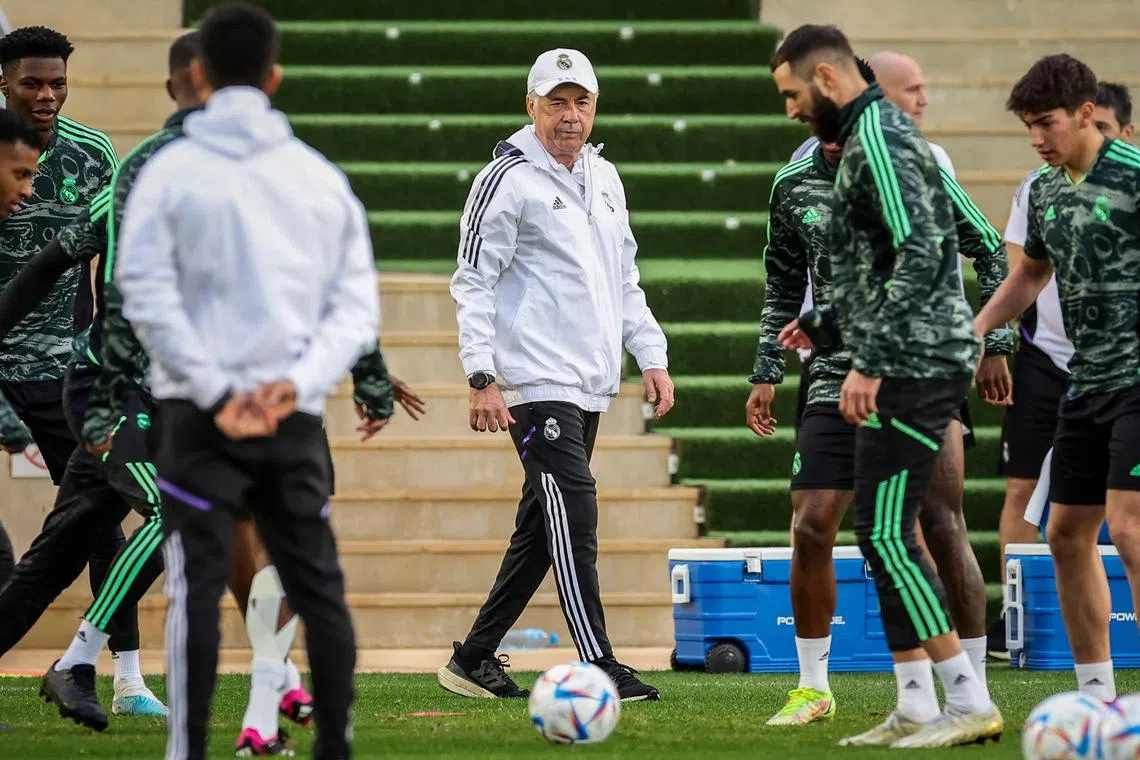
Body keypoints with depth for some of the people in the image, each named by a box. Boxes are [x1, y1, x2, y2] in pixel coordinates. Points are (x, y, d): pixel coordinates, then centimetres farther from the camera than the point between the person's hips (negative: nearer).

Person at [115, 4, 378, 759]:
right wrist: (297, 383, -7)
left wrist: (216, 394, -13)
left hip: (201, 416, -3)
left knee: (198, 589, -4)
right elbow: (357, 306, 3)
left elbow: (149, 297, -11)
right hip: (297, 417, 3)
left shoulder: (171, 171, -3)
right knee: (318, 585, 12)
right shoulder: (323, 177, 8)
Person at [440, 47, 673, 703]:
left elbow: (625, 279, 24)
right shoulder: (507, 180, -7)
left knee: (543, 527, 10)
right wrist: (483, 377, -16)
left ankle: (474, 659, 18)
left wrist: (652, 358, 14)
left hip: (591, 386, 8)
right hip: (536, 383, -8)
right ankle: (601, 669, -15)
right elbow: (473, 281, -9)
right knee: (575, 515, -14)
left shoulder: (604, 179, 16)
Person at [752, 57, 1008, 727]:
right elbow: (784, 285, 18)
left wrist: (995, 344, -2)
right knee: (811, 528, -5)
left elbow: (991, 255, 4)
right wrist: (767, 372, 13)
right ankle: (814, 689, 10)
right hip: (839, 384, 3)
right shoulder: (795, 185, 6)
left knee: (945, 529, -6)